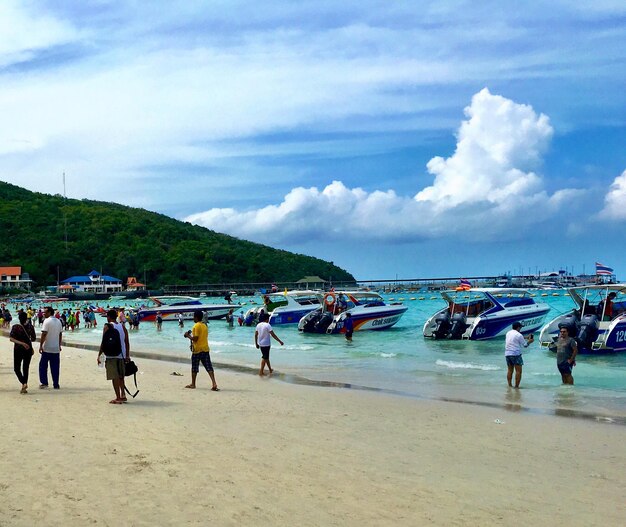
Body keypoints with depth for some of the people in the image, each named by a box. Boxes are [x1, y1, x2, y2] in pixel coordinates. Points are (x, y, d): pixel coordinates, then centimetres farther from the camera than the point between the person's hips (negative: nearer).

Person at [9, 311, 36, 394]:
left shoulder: (15, 327, -9)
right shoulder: (30, 327, -4)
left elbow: (11, 339, -18)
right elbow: (33, 339, 3)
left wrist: (21, 343, -22)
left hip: (18, 350, -2)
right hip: (28, 350, 2)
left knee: (17, 368, 9)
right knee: (25, 368, 12)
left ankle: (24, 383, -14)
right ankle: (24, 388, 13)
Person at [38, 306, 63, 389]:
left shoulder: (47, 321, -12)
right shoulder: (59, 321, 8)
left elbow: (44, 334, -16)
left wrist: (41, 346, -13)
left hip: (47, 348, -5)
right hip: (56, 348, 5)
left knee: (43, 366, 9)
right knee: (55, 367, 7)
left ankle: (44, 382, 7)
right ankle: (56, 385, 8)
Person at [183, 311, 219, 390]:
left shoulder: (196, 326, -12)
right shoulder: (205, 326, 12)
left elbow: (195, 338, -17)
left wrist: (188, 335, -2)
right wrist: (191, 335, 21)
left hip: (197, 350, -6)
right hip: (206, 349, 6)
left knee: (194, 367, 9)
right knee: (209, 367, -1)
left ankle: (193, 384, 21)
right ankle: (214, 384, -13)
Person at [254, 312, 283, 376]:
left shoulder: (258, 325, 4)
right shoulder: (267, 325, -16)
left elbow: (255, 335, 8)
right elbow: (273, 335, -19)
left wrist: (256, 343, 17)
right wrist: (280, 341, -13)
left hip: (260, 344, 7)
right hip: (266, 344, -7)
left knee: (266, 357, 19)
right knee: (265, 358, 1)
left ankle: (270, 370, 31)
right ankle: (261, 371, 1)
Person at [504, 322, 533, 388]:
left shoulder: (508, 333, 11)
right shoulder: (519, 335, -10)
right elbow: (525, 345, -1)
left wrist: (526, 337, 27)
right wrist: (529, 341, 17)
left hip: (507, 354, 7)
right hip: (515, 354, -7)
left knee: (510, 370, 15)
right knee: (518, 371, -1)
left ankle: (510, 385, 16)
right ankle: (516, 386, -4)